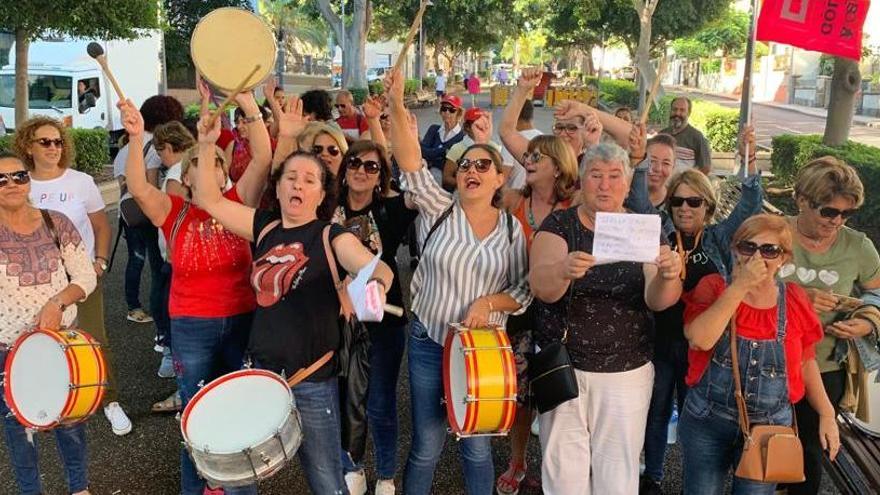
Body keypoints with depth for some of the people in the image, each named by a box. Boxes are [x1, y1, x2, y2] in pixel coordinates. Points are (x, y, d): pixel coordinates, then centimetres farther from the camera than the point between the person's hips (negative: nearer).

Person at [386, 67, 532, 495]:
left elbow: (524, 292, 1)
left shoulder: (512, 230, 0)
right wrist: (397, 106, -30)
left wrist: (490, 302, -18)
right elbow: (411, 164, -19)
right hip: (428, 342, -1)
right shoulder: (439, 211, -4)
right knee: (427, 445, 7)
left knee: (476, 445, 12)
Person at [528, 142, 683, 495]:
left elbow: (657, 300, -12)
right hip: (561, 367, -1)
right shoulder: (559, 224, -4)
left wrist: (668, 277, -35)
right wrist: (563, 270, -42)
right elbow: (541, 287, -20)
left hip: (626, 373, 1)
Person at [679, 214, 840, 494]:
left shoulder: (794, 300, -1)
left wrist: (827, 414, 5)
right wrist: (740, 286, -23)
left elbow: (806, 362, 10)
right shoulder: (714, 287, -6)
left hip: (770, 427, 2)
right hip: (706, 421, -1)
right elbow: (699, 339, -25)